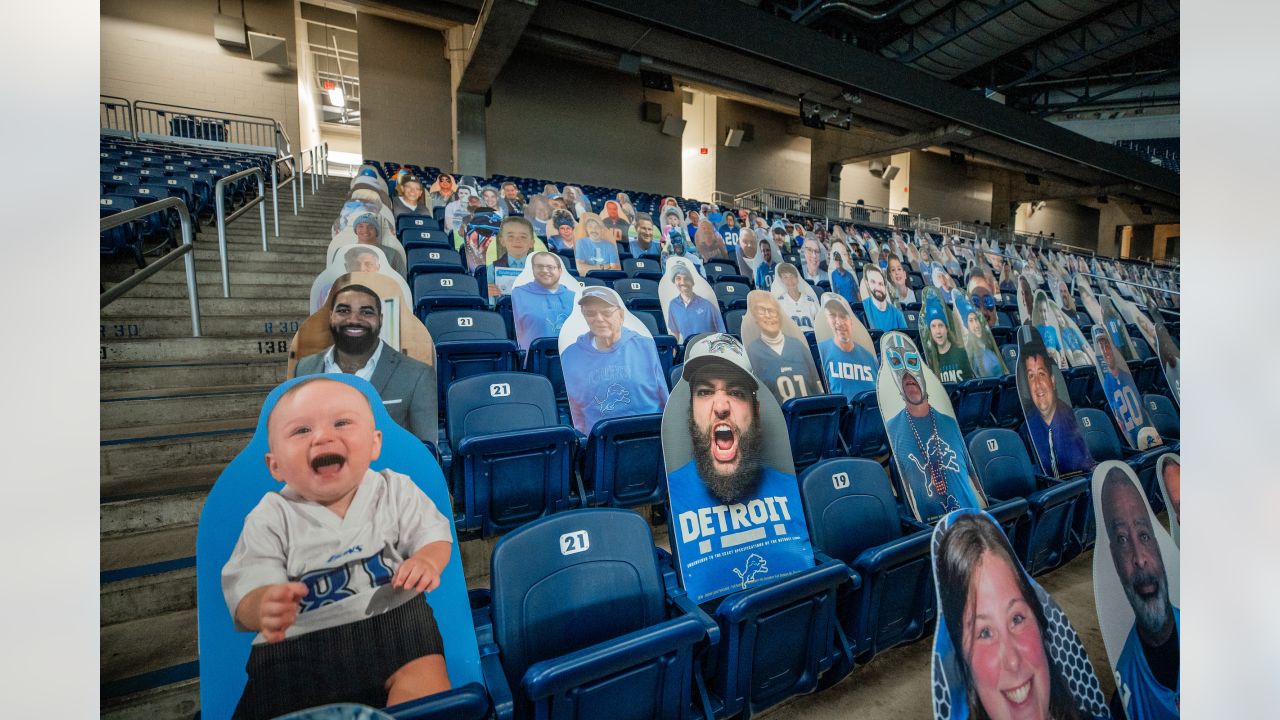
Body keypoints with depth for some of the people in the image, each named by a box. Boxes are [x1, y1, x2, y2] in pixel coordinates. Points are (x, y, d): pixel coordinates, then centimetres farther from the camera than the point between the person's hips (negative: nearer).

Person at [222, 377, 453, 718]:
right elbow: (247, 593, -3)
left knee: (425, 678, -25)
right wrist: (265, 606, -28)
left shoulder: (394, 489, 3)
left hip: (392, 618, 0)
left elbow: (433, 535, 9)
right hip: (299, 641, 1)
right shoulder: (270, 517, 1)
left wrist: (426, 560, -15)